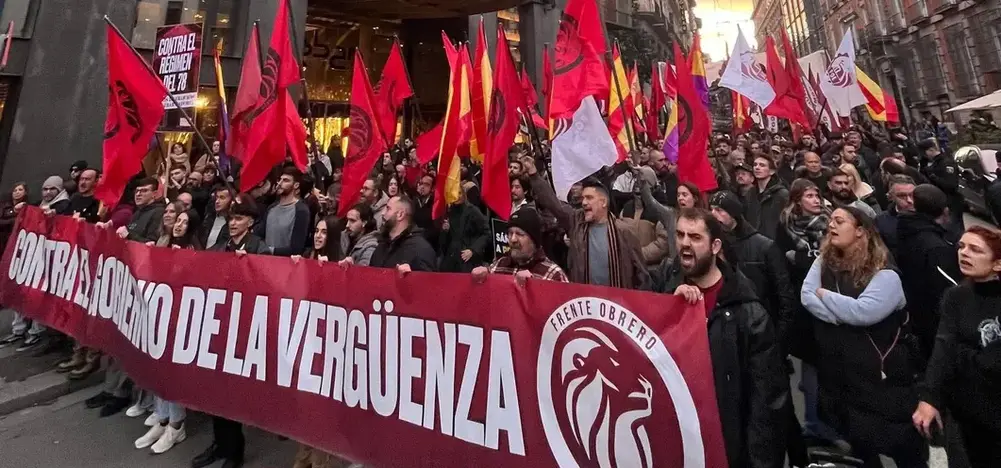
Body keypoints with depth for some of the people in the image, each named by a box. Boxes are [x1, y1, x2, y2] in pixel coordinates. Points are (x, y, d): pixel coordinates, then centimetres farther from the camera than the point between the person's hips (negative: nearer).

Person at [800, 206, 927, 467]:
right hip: (839, 375, 5)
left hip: (883, 374, -4)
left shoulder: (884, 274, -13)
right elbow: (806, 297, -10)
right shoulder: (823, 262, 2)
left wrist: (825, 294, -14)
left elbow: (863, 312, -26)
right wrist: (845, 314, -21)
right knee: (858, 445, 22)